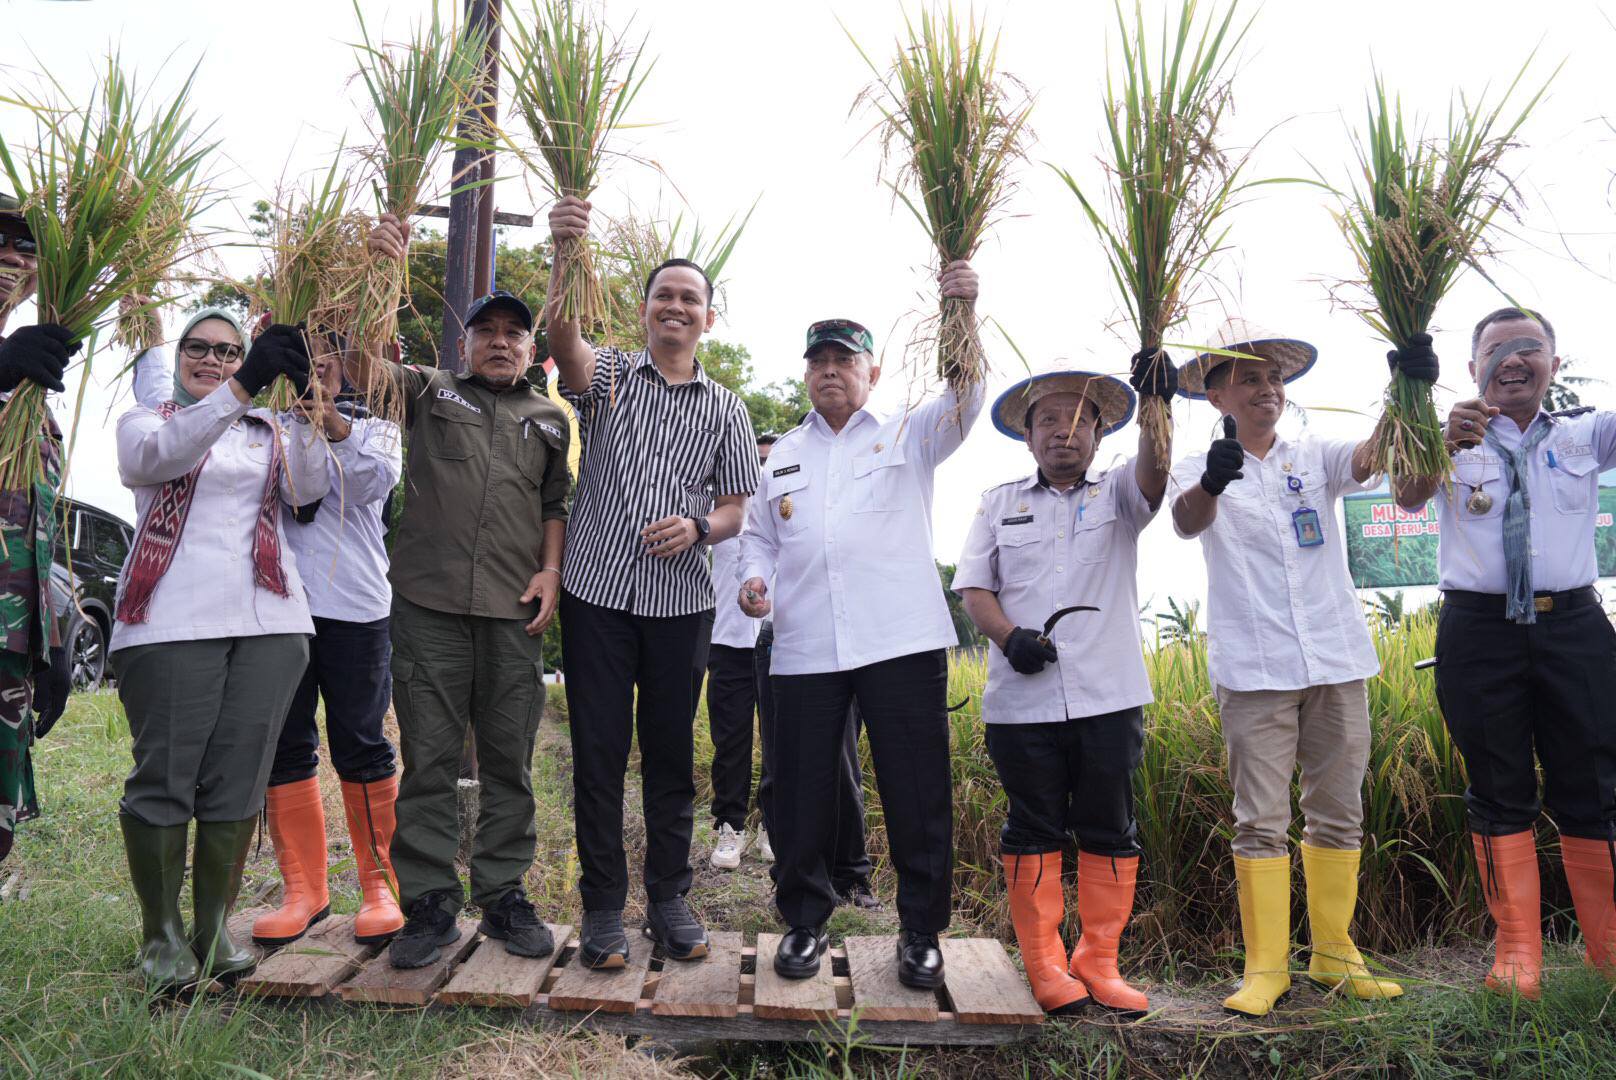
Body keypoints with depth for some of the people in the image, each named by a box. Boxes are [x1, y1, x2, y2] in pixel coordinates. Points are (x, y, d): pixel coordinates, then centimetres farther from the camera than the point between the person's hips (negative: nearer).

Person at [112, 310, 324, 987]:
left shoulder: (269, 431, 19)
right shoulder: (145, 421, 12)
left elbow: (308, 488, -1)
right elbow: (159, 456, -13)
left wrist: (305, 403, -15)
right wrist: (242, 389, -25)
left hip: (268, 623, 3)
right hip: (171, 622, -2)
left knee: (238, 781, 3)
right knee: (165, 779, -2)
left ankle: (215, 927, 15)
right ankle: (162, 935, 11)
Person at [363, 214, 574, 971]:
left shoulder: (548, 420, 19)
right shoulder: (430, 392, 14)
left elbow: (555, 505, 17)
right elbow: (364, 362, 1)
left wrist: (551, 570, 1)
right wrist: (379, 271, -10)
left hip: (514, 609, 2)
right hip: (429, 599, -1)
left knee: (509, 758, 6)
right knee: (428, 757, 2)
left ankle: (503, 896, 17)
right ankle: (429, 903, 11)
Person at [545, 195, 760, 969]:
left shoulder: (725, 410, 11)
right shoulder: (608, 375, 6)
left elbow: (734, 510, 10)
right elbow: (563, 338, -17)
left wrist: (697, 528, -13)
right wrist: (568, 253, -34)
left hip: (680, 602, 2)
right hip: (598, 592, -1)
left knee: (670, 754, 8)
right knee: (598, 753, 3)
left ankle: (669, 898, 22)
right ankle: (603, 906, 16)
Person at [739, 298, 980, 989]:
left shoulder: (908, 435, 11)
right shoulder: (785, 453, 21)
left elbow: (964, 397, -7)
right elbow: (759, 535, 24)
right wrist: (755, 579, 2)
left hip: (901, 643, -2)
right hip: (804, 649, 3)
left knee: (918, 796, 2)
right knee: (799, 796, 7)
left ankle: (920, 932, 19)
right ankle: (804, 923, 25)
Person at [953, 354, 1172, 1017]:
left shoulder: (1118, 493, 10)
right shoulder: (1001, 503, 12)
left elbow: (1155, 474, -13)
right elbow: (973, 587, 7)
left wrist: (1156, 406, -33)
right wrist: (1009, 637, -12)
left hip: (1109, 696, 0)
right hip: (1022, 701, 0)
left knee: (1109, 834, 7)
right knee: (1033, 832, 6)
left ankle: (1099, 963, 22)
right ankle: (1044, 964, 19)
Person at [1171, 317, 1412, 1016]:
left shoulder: (1317, 458, 11)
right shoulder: (1203, 470, 3)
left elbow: (1371, 458, -9)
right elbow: (1187, 521, -18)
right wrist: (1209, 483, -41)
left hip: (1336, 661, 3)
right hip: (1254, 669, -3)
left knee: (1338, 814, 9)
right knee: (1261, 821, -1)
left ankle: (1333, 952, 23)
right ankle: (1266, 965, 9)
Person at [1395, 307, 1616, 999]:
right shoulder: (1453, 440, 6)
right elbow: (1408, 496, -14)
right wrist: (1446, 443, -35)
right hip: (1479, 630, -2)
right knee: (1499, 793, 3)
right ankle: (1518, 950, 10)